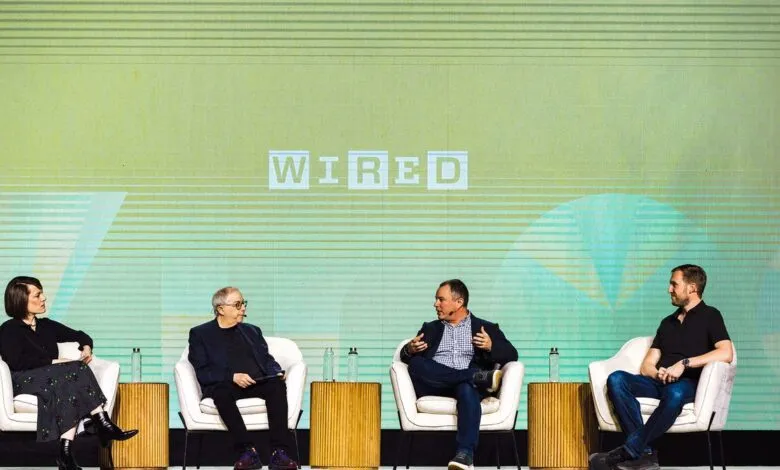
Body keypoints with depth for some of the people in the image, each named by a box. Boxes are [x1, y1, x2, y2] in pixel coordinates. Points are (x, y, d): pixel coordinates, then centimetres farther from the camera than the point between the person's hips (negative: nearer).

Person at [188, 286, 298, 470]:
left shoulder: (252, 331, 26)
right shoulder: (200, 334, 11)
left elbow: (268, 360, 22)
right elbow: (202, 372, -1)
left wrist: (277, 373, -2)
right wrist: (233, 377, -16)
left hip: (258, 383, 3)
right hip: (224, 385, -3)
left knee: (277, 385, -30)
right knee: (222, 393, -39)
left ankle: (279, 452, -40)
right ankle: (247, 451, -41)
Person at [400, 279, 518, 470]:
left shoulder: (486, 328, 19)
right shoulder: (431, 329, 27)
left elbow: (511, 354, 8)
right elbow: (406, 358, 20)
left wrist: (491, 346, -13)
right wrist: (409, 350, -5)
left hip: (467, 384, -2)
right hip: (435, 386, 2)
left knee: (467, 389, -39)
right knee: (416, 364, -29)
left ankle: (465, 453, -52)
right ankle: (479, 377, -33)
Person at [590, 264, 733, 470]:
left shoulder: (709, 316, 7)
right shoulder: (668, 322, 26)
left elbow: (726, 353, -12)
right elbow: (646, 366, 20)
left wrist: (684, 363, -19)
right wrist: (658, 373, -5)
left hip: (688, 383, -6)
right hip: (659, 382, 6)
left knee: (675, 393, -42)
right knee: (616, 379, -23)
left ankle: (626, 453, -37)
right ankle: (644, 453, -36)